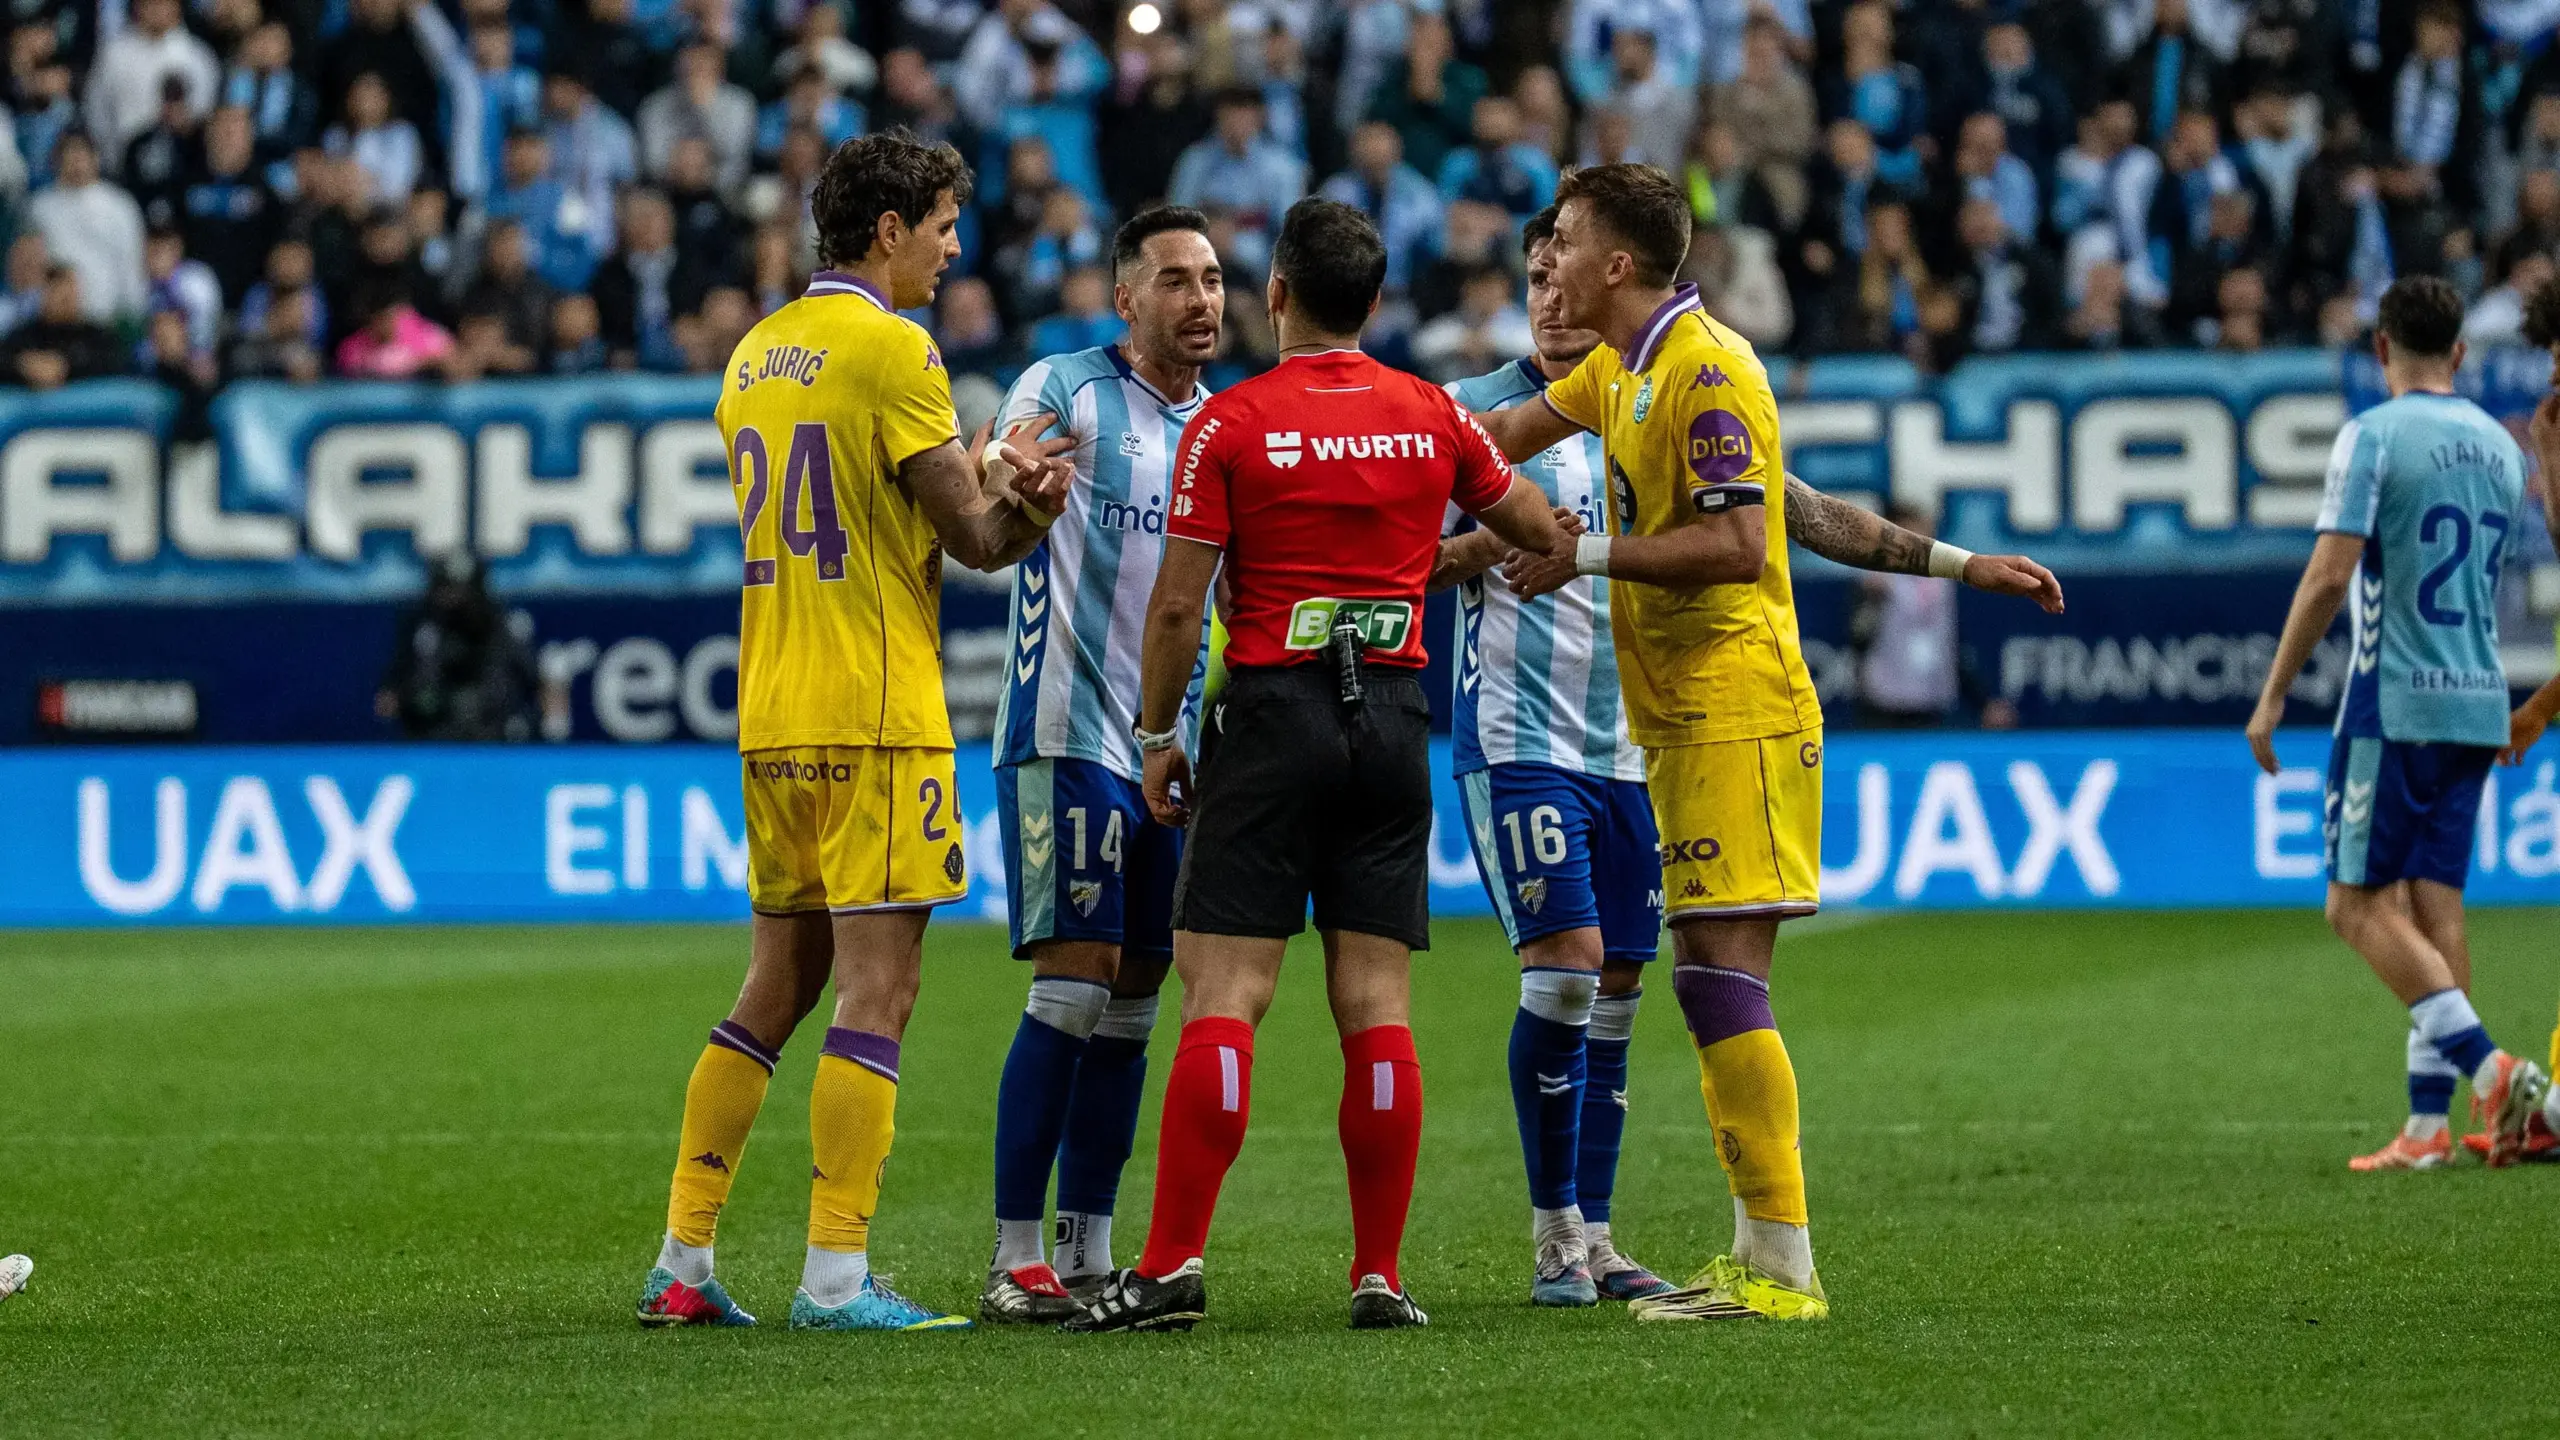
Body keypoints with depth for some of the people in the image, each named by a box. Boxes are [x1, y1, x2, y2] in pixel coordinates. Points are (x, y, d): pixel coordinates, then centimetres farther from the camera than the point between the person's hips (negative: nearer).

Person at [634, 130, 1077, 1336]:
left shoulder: (756, 352, 15)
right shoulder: (890, 346, -10)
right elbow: (974, 537, -11)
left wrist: (1000, 493, 16)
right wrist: (1034, 507, 4)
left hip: (771, 719, 8)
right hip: (874, 716, -8)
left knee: (777, 987, 13)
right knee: (876, 995, -6)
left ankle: (681, 1263, 12)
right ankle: (836, 1277, -9)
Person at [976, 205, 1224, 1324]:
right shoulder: (1064, 392, -5)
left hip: (1173, 749, 7)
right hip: (1069, 735, -7)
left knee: (1130, 1003, 7)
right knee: (1073, 987, -12)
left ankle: (1086, 1254, 12)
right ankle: (1014, 1259, -10)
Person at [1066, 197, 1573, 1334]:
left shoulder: (1230, 424, -6)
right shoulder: (1431, 417, 6)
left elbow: (1176, 606, -7)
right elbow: (1544, 536, 20)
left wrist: (1156, 738, 4)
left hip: (1273, 715, -3)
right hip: (1395, 717, 3)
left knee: (1223, 998, -5)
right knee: (1376, 1006, 3)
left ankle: (1173, 1268, -11)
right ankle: (1380, 1276, 1)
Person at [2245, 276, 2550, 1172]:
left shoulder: (2373, 436, -9)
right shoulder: (2499, 447, 12)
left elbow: (2331, 574, -16)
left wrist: (2273, 695, -11)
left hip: (2395, 703, -7)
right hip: (2478, 700, 7)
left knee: (2363, 906, -4)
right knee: (2434, 905, 7)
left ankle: (2491, 1069, -20)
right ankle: (2428, 1124, 2)